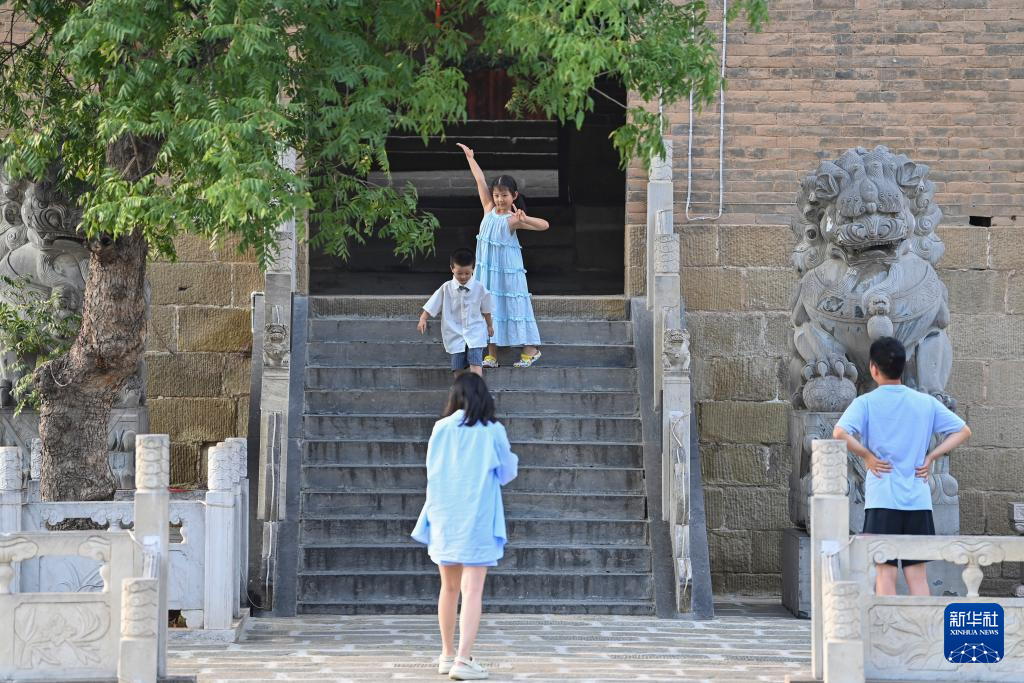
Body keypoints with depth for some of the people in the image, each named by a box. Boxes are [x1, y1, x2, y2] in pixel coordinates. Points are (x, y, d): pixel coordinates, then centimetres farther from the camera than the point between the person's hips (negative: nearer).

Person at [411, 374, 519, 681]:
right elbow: (506, 474, 6)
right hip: (477, 519, -3)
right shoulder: (493, 430, -4)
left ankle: (447, 655, 23)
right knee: (473, 590, -6)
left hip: (444, 516, 3)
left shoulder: (441, 428, 2)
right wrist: (512, 458, 26)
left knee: (449, 587, 15)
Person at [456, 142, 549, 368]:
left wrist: (524, 219, -38)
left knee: (513, 304, 1)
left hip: (508, 269, -5)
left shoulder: (513, 219, -13)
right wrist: (470, 157, 11)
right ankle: (492, 354, 10)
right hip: (487, 268, 5)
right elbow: (480, 180, 5)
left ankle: (531, 349, 11)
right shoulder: (489, 209, 1)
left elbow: (544, 225, -23)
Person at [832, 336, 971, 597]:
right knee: (917, 573, 8)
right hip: (919, 499, 3)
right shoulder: (926, 402, 8)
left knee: (885, 572, 0)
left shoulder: (865, 403, -3)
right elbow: (963, 431, 11)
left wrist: (867, 456, -7)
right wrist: (930, 457, 7)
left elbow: (840, 433, -20)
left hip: (882, 500, -3)